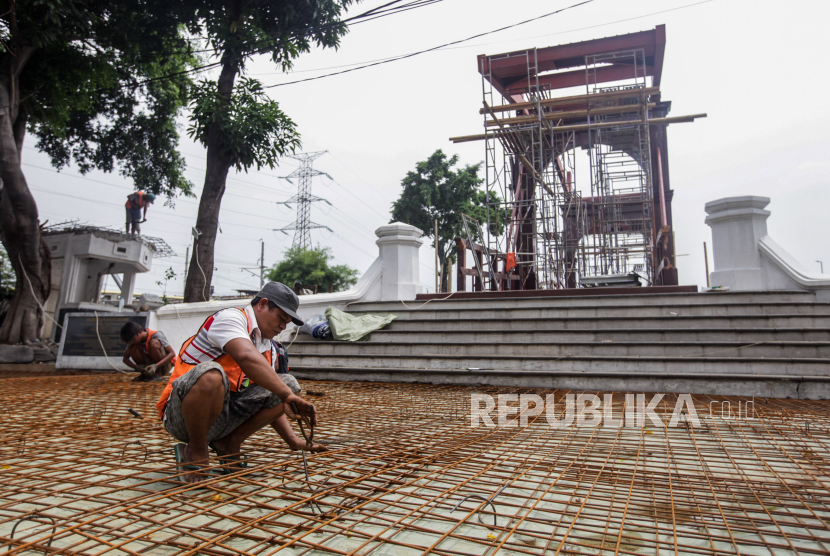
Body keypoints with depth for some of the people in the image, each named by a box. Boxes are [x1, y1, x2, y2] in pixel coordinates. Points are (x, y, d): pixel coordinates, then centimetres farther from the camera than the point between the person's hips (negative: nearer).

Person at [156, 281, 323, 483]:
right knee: (210, 374, -39)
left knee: (288, 383, -5)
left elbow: (268, 403, 17)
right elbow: (247, 356, -33)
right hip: (181, 414, -7)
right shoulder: (229, 317, -12)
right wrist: (287, 395, -35)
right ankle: (196, 452, -12)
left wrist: (292, 440, 4)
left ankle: (229, 444, 4)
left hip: (224, 417, 7)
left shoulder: (270, 351, 13)